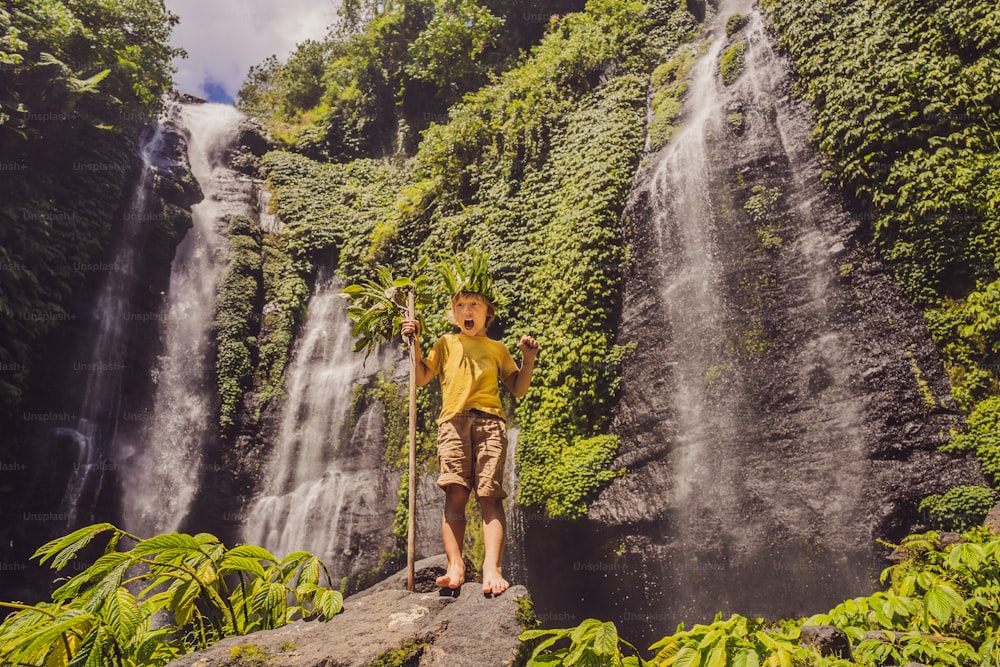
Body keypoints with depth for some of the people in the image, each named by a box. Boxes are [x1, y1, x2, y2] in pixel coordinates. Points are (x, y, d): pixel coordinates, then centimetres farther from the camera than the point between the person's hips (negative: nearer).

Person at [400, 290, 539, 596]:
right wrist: (415, 344, 9)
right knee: (455, 493, -14)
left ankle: (492, 569, -20)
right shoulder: (446, 343, 23)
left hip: (489, 421, 0)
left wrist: (529, 359, 3)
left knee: (490, 495, -12)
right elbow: (422, 378, 18)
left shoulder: (497, 349, 22)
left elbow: (518, 389, 16)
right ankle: (455, 566, -16)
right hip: (453, 420, 0)